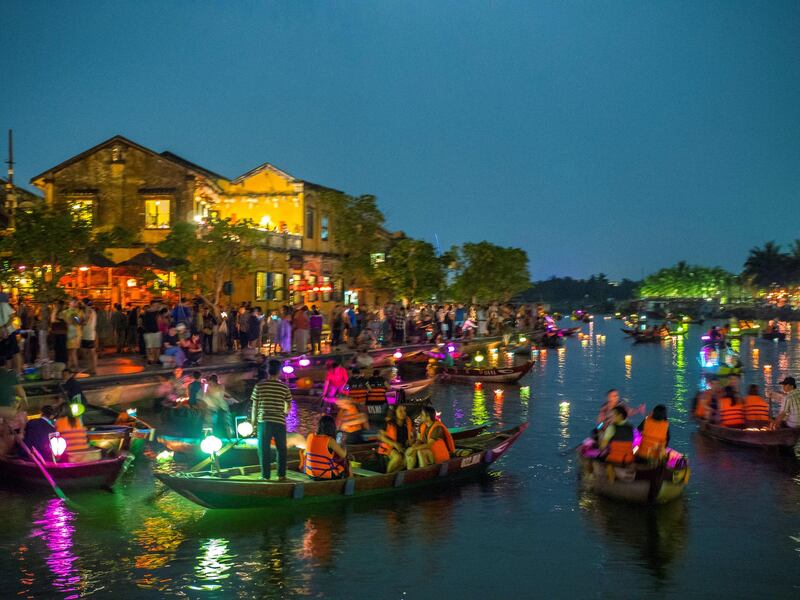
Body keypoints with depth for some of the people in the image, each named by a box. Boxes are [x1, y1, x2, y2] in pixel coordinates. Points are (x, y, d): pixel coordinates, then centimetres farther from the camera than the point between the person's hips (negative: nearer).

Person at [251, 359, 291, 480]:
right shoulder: (284, 387, 0)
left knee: (264, 449, 7)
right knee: (281, 449, 12)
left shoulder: (259, 386, -2)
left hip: (264, 421, -1)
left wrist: (253, 420, 12)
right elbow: (288, 406, 9)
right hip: (279, 422, 1)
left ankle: (265, 475, 6)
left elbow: (254, 406, 0)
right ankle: (281, 475, 12)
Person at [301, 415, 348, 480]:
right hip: (326, 475, -5)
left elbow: (305, 454, 8)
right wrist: (344, 450, 12)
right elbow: (343, 455, -10)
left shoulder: (310, 436, -6)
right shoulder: (330, 440, -21)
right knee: (346, 463, 19)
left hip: (309, 472, 5)